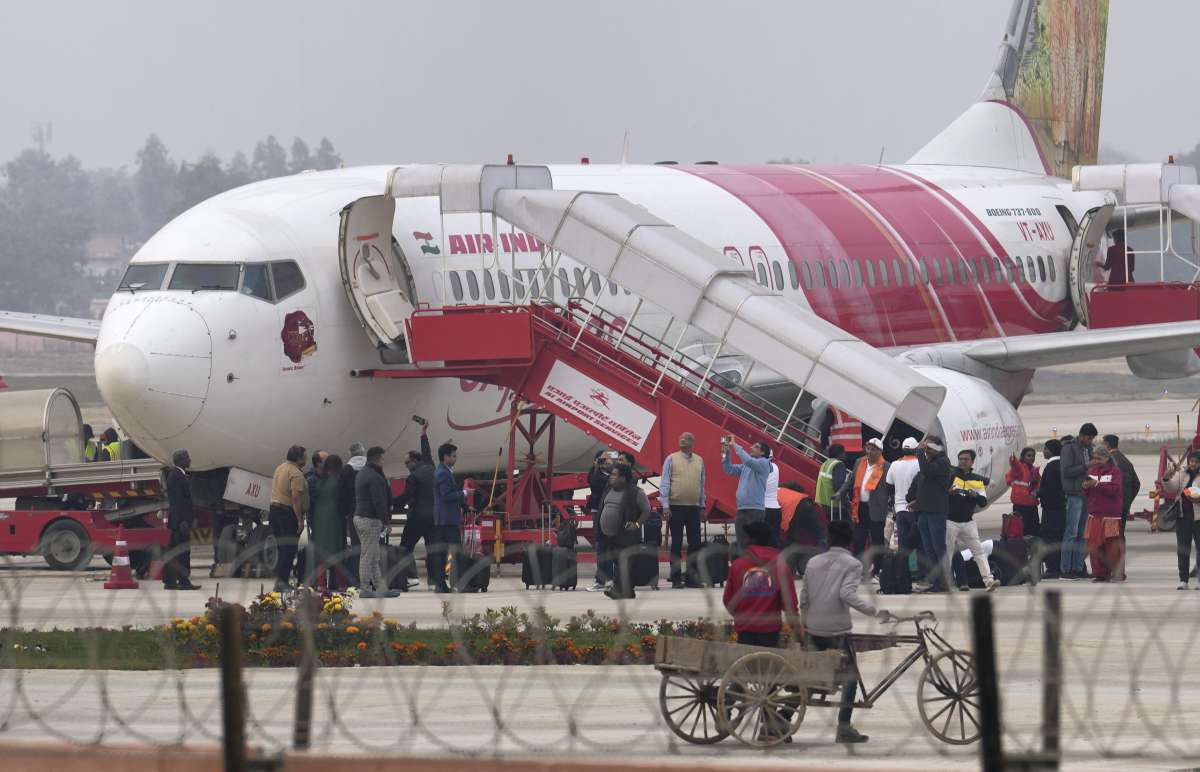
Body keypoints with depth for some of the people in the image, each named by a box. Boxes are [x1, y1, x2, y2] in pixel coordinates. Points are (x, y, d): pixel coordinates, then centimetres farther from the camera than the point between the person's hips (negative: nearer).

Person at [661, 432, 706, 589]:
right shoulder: (671, 459, 0)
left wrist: (702, 505, 14)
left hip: (694, 508, 4)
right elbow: (665, 483, -3)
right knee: (676, 543, 0)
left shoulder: (699, 461, 10)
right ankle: (676, 578, 4)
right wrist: (665, 505, -10)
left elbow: (702, 484, 16)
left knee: (695, 543, 3)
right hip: (676, 507, -4)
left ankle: (691, 577, 9)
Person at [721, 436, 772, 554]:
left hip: (755, 510, -8)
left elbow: (748, 460, -20)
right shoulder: (745, 466, 19)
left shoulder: (763, 463, -3)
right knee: (741, 544, 9)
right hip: (741, 509, 8)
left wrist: (735, 445, -13)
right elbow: (729, 469, 19)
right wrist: (726, 452, 6)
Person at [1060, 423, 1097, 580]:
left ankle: (1078, 567, 12)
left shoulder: (1088, 448, 16)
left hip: (1086, 495, 8)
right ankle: (1065, 569, -7)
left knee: (1082, 533, 8)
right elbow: (1066, 471, -15)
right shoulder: (1069, 448, -7)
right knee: (1071, 532, -8)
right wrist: (1085, 467, -18)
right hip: (1074, 495, -8)